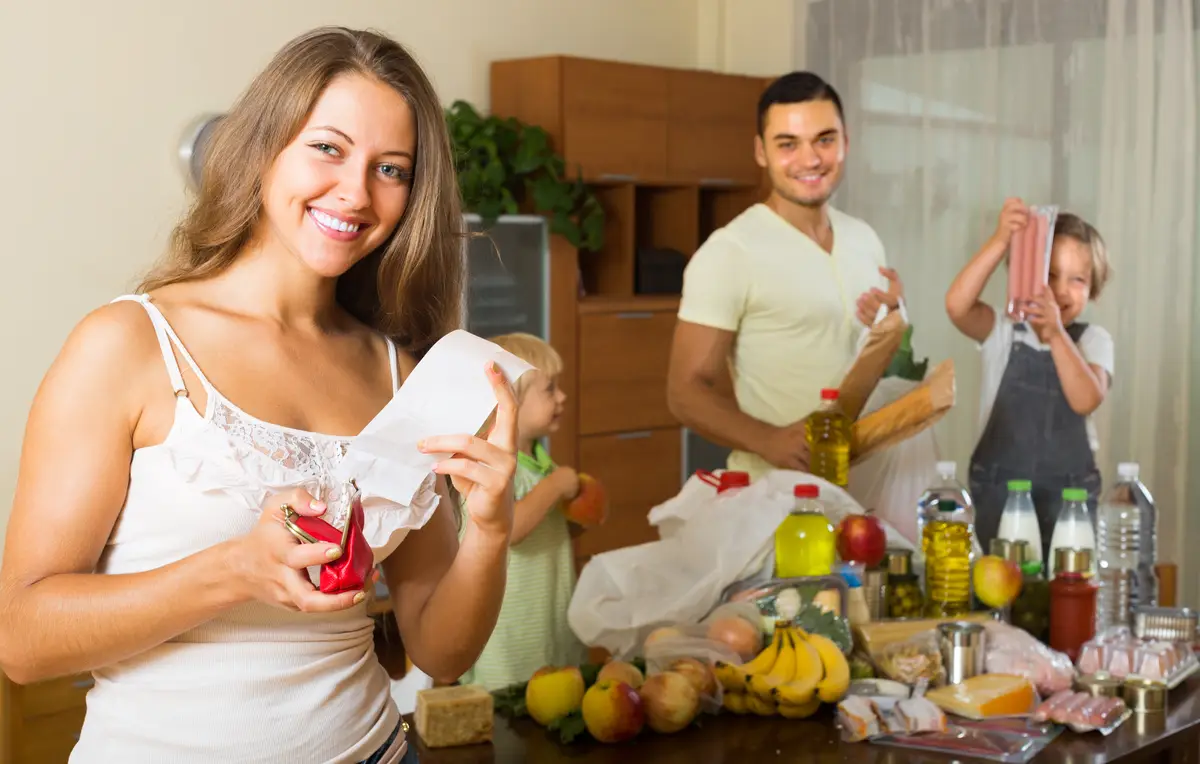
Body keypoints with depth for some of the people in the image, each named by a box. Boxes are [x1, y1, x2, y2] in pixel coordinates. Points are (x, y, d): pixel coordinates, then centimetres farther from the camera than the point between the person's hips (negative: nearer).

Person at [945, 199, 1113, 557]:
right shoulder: (1002, 332, -3)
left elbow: (1086, 400, -18)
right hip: (998, 487, -1)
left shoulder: (1093, 340, 0)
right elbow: (957, 305, -24)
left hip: (1069, 491, 1)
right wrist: (1000, 240, -33)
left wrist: (1056, 334, -31)